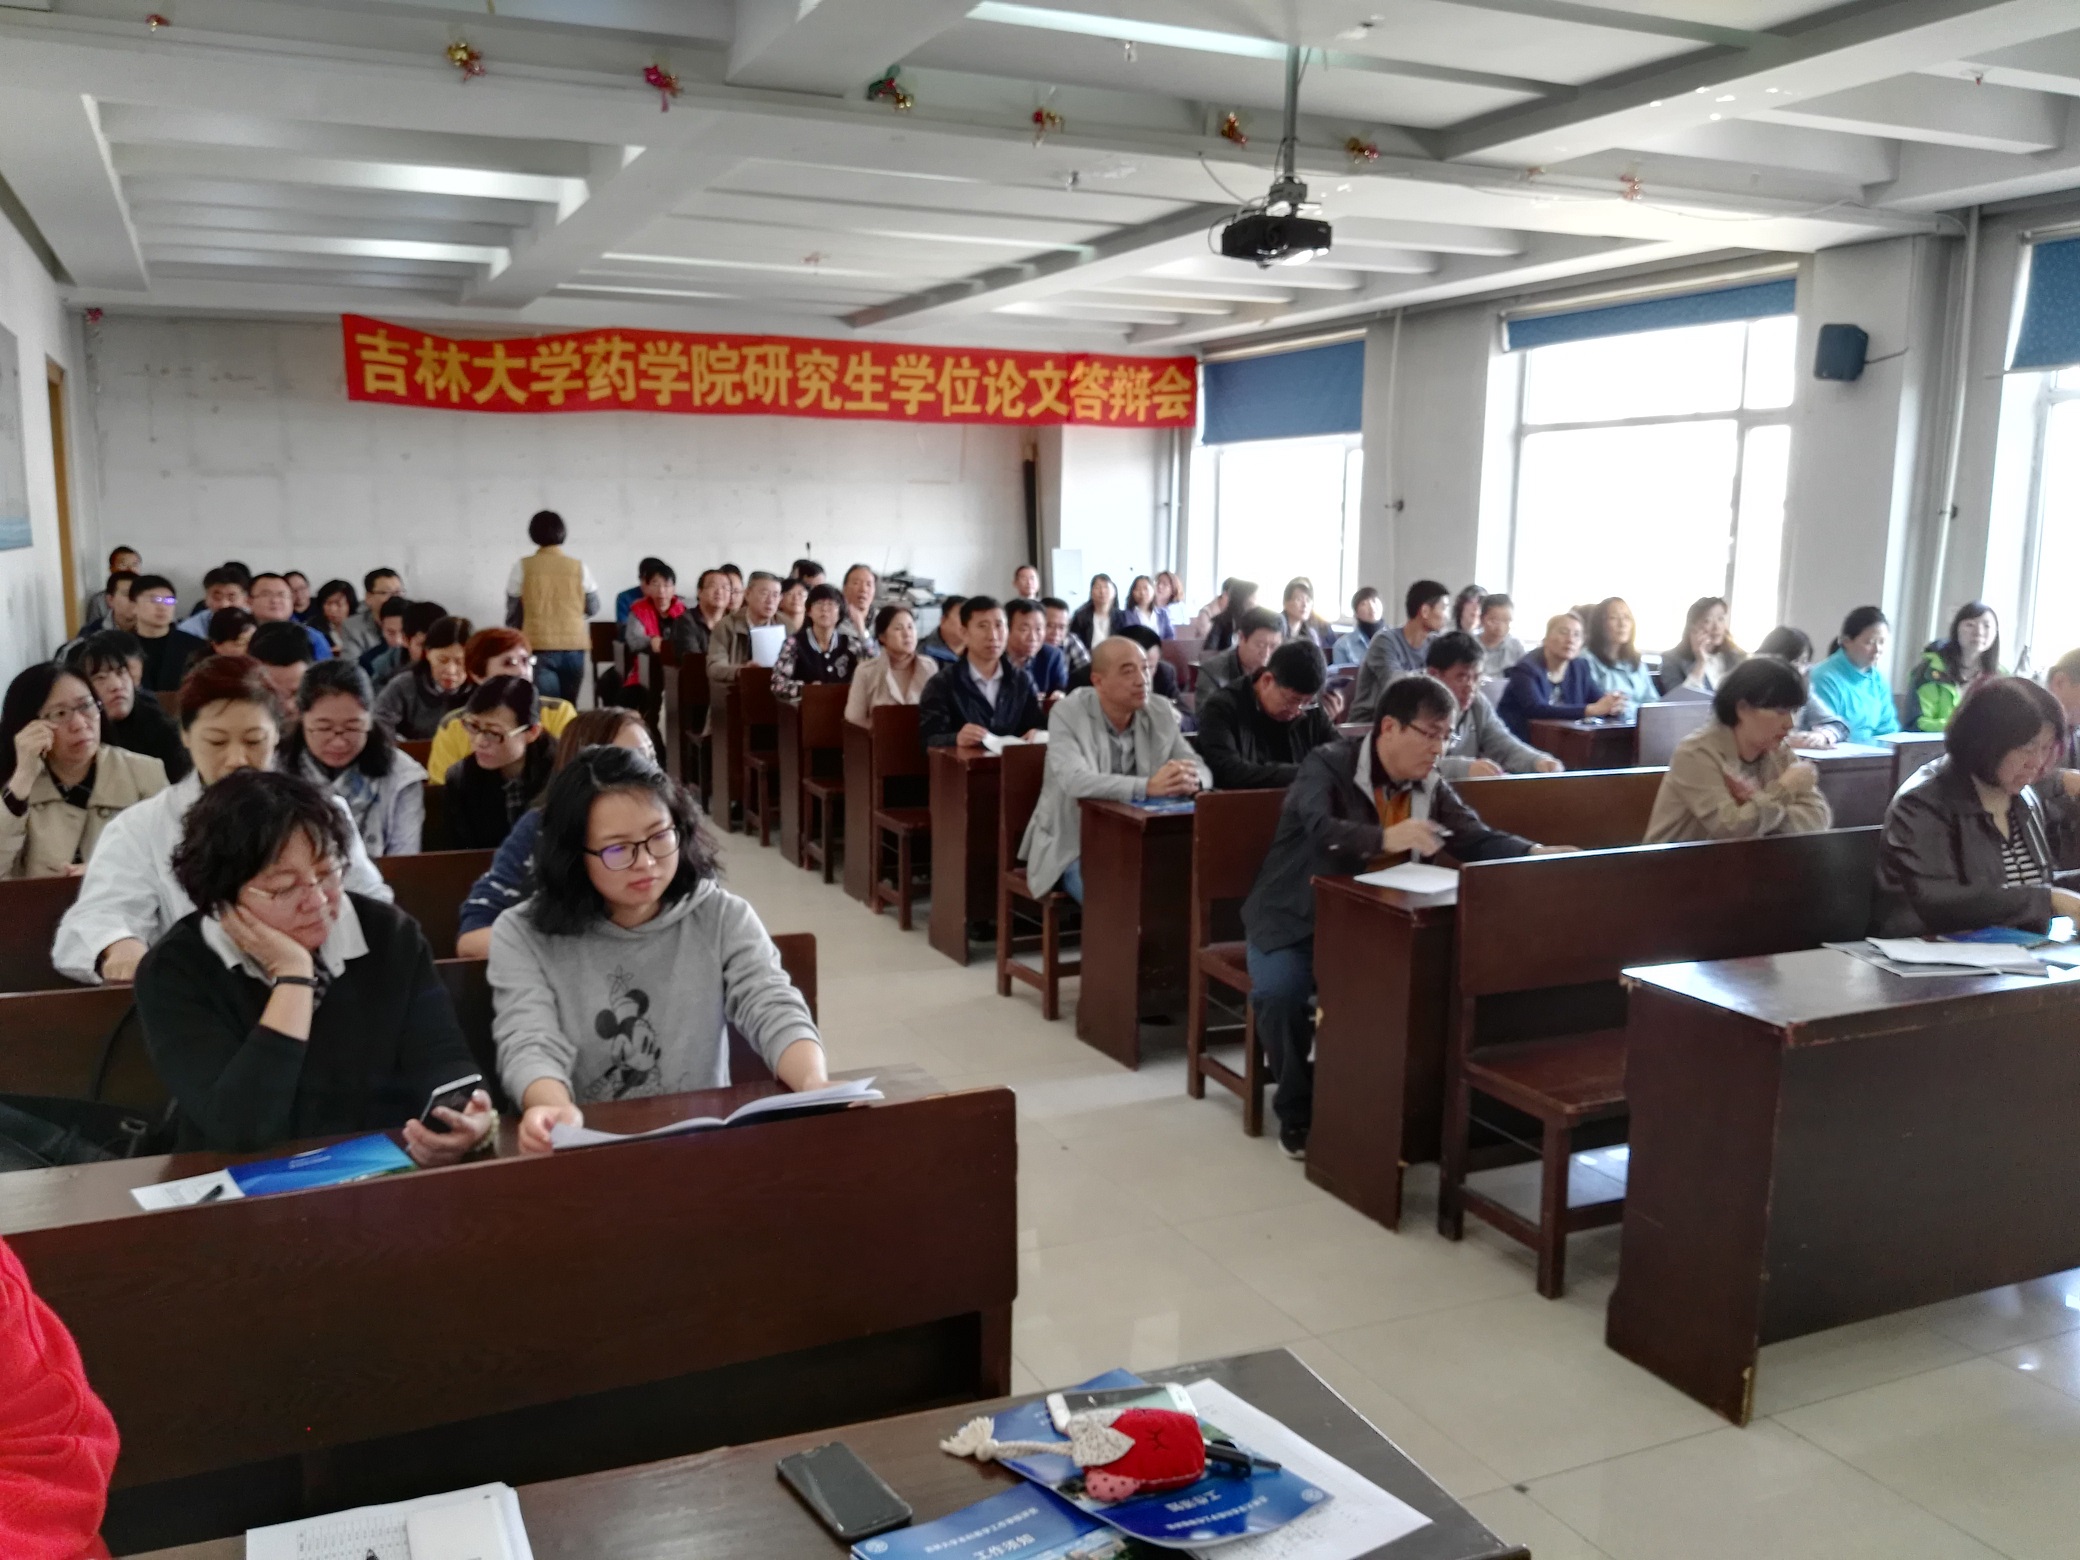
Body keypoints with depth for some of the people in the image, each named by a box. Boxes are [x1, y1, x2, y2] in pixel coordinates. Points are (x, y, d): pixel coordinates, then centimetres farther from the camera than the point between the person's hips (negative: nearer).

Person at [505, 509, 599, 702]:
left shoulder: (523, 567, -2)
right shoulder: (579, 567, 1)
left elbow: (513, 613, 4)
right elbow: (593, 609, 10)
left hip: (539, 647, -2)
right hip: (574, 647, 2)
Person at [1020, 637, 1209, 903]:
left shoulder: (1160, 712, 1)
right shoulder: (1068, 714, -13)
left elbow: (1201, 769, -1)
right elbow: (1075, 781, -30)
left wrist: (1192, 780, -28)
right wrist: (1148, 786, -42)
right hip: (1075, 846, -4)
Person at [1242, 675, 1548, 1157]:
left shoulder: (1430, 784, 2)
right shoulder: (1328, 765, -18)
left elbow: (1479, 839, -1)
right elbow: (1322, 832, -37)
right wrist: (1387, 838, -55)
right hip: (1296, 918, -5)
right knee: (1280, 991, -31)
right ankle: (1297, 1109, -5)